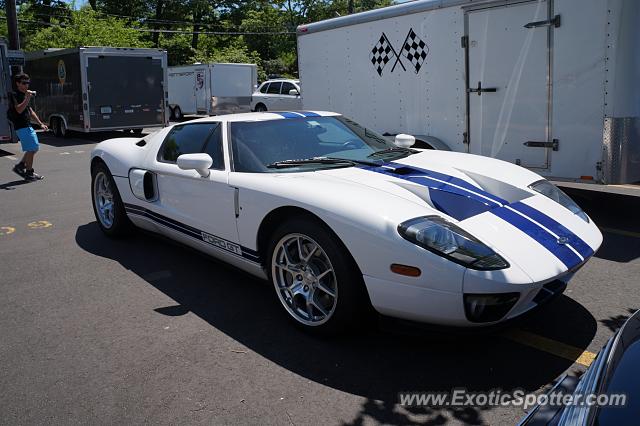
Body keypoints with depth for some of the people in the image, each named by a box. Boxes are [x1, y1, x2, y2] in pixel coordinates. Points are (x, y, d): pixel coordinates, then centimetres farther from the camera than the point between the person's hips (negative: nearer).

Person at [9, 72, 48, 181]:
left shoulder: (25, 95, 18)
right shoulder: (14, 95, -10)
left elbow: (30, 111, 24)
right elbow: (19, 110, -23)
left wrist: (40, 124, 21)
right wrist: (27, 98, -28)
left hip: (28, 126, 9)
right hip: (21, 127, -9)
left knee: (35, 147, 14)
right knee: (31, 149, -6)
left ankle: (20, 166, 21)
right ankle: (29, 173, 3)